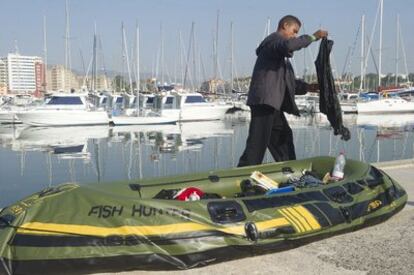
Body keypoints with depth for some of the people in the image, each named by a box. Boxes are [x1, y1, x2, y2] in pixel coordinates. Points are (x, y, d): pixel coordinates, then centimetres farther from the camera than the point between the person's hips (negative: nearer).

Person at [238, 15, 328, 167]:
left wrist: (309, 86, 15)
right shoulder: (274, 39, -1)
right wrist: (313, 37, -14)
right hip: (264, 101, -11)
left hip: (273, 104, 11)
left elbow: (289, 82, 27)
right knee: (257, 143, -13)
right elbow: (289, 45, -25)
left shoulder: (282, 57, 29)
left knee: (283, 139, 16)